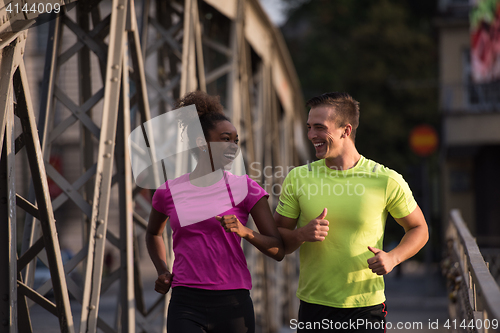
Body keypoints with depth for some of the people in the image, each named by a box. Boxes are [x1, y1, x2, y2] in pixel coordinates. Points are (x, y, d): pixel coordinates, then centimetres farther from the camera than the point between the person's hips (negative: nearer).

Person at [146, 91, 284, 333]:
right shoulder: (169, 191, 5)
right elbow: (153, 233, 28)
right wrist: (162, 271, 12)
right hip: (185, 304, 0)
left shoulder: (245, 188, 1)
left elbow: (278, 251, -1)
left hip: (233, 303, 0)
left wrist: (244, 231, -18)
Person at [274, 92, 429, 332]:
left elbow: (419, 229, 7)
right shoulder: (298, 179, 0)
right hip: (313, 308, 1)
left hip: (366, 311, -1)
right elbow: (275, 240, 6)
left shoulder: (386, 181, -5)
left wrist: (392, 258, -11)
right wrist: (302, 234, -16)